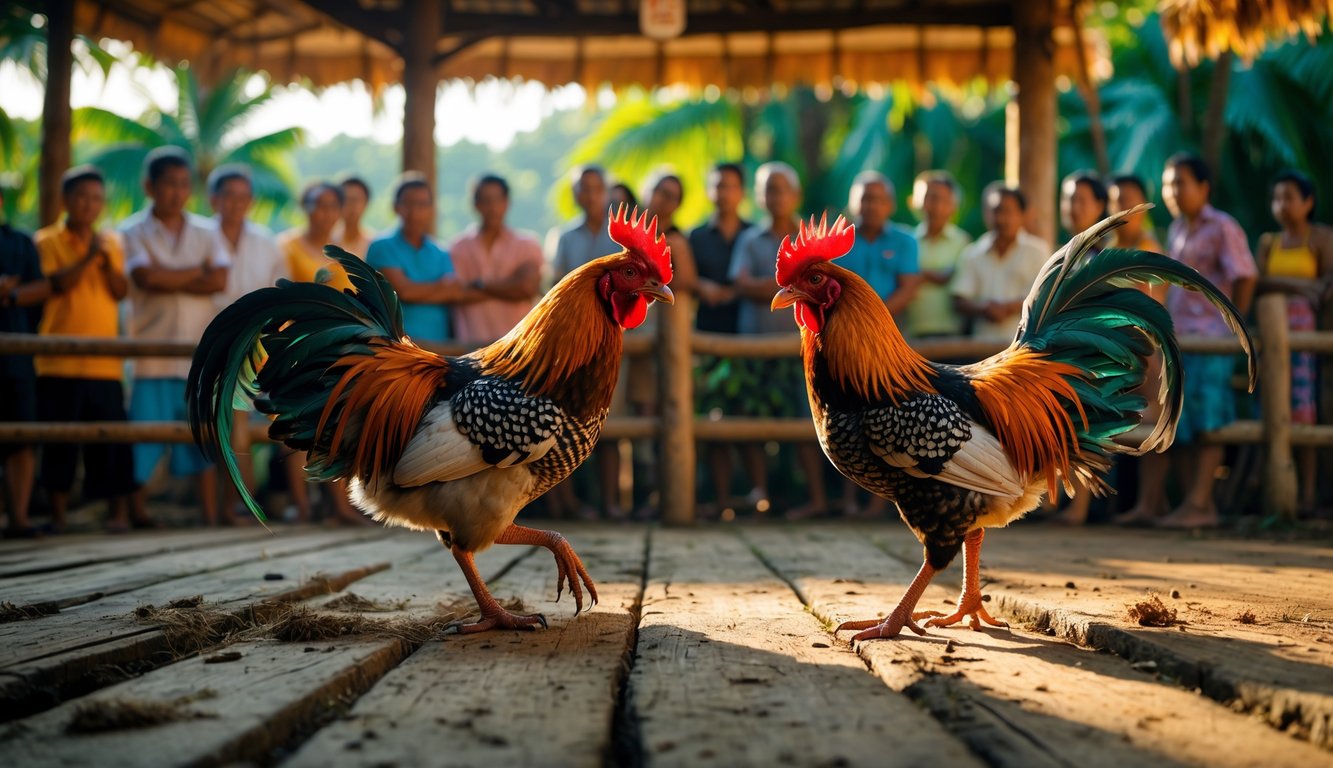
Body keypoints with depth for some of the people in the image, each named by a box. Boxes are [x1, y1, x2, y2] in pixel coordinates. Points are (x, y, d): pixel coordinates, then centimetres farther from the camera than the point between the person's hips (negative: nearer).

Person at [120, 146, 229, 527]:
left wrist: (168, 281, -10)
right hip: (152, 353, -3)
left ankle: (211, 518, 7)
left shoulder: (205, 232, 13)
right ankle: (137, 514, 8)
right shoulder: (133, 232, 4)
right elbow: (146, 277, -15)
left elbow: (220, 281, -3)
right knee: (141, 447, -2)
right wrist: (198, 271, -5)